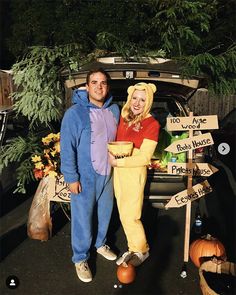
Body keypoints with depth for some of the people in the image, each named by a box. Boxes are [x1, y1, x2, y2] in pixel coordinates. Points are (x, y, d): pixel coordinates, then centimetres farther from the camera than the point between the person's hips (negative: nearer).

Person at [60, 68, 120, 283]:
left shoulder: (114, 110, 2)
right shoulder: (75, 113, -15)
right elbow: (67, 148, -14)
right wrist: (71, 177, -14)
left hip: (108, 173, 5)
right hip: (85, 176, -5)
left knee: (105, 213, 20)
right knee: (83, 218, 7)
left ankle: (101, 244, 45)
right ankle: (80, 258, 27)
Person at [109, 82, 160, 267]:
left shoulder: (151, 124, -13)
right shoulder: (124, 116, 4)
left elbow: (144, 158, -16)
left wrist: (118, 162, -17)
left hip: (135, 172, -6)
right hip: (118, 170, 6)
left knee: (130, 216, 0)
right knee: (123, 214, 14)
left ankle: (142, 250, 25)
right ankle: (133, 248, 33)